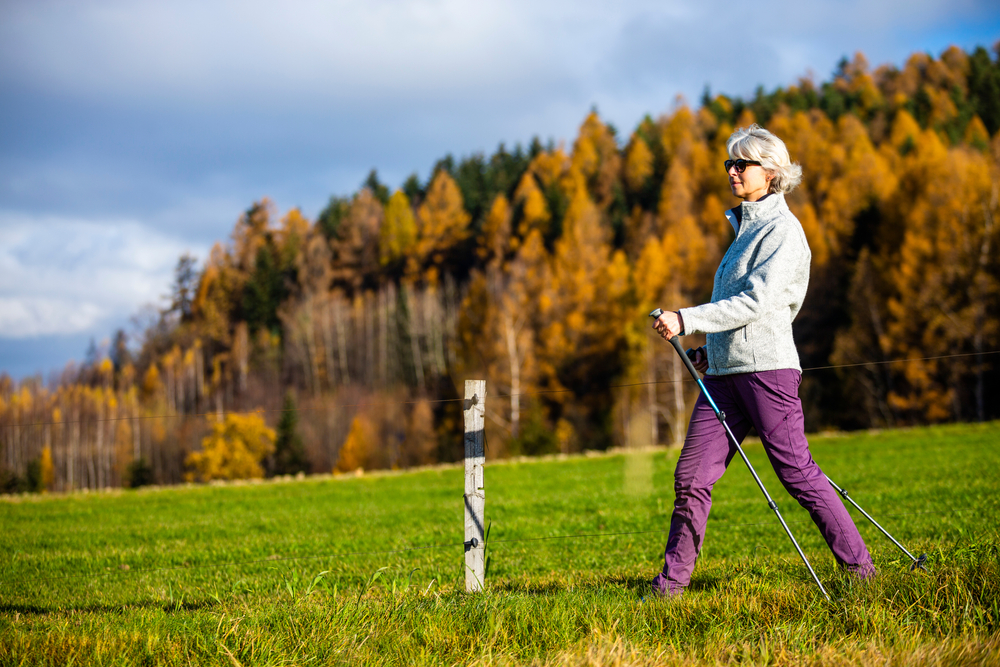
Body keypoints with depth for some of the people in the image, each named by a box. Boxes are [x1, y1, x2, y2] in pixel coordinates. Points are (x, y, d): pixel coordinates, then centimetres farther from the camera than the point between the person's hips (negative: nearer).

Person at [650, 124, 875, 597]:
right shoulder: (744, 227, 20)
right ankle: (672, 582, 6)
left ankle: (860, 569, 3)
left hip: (766, 365, -8)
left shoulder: (783, 230, -7)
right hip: (724, 371, 8)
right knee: (692, 478, 2)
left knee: (796, 473, -6)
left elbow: (756, 302, -17)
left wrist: (686, 320, -20)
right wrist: (710, 347, 19)